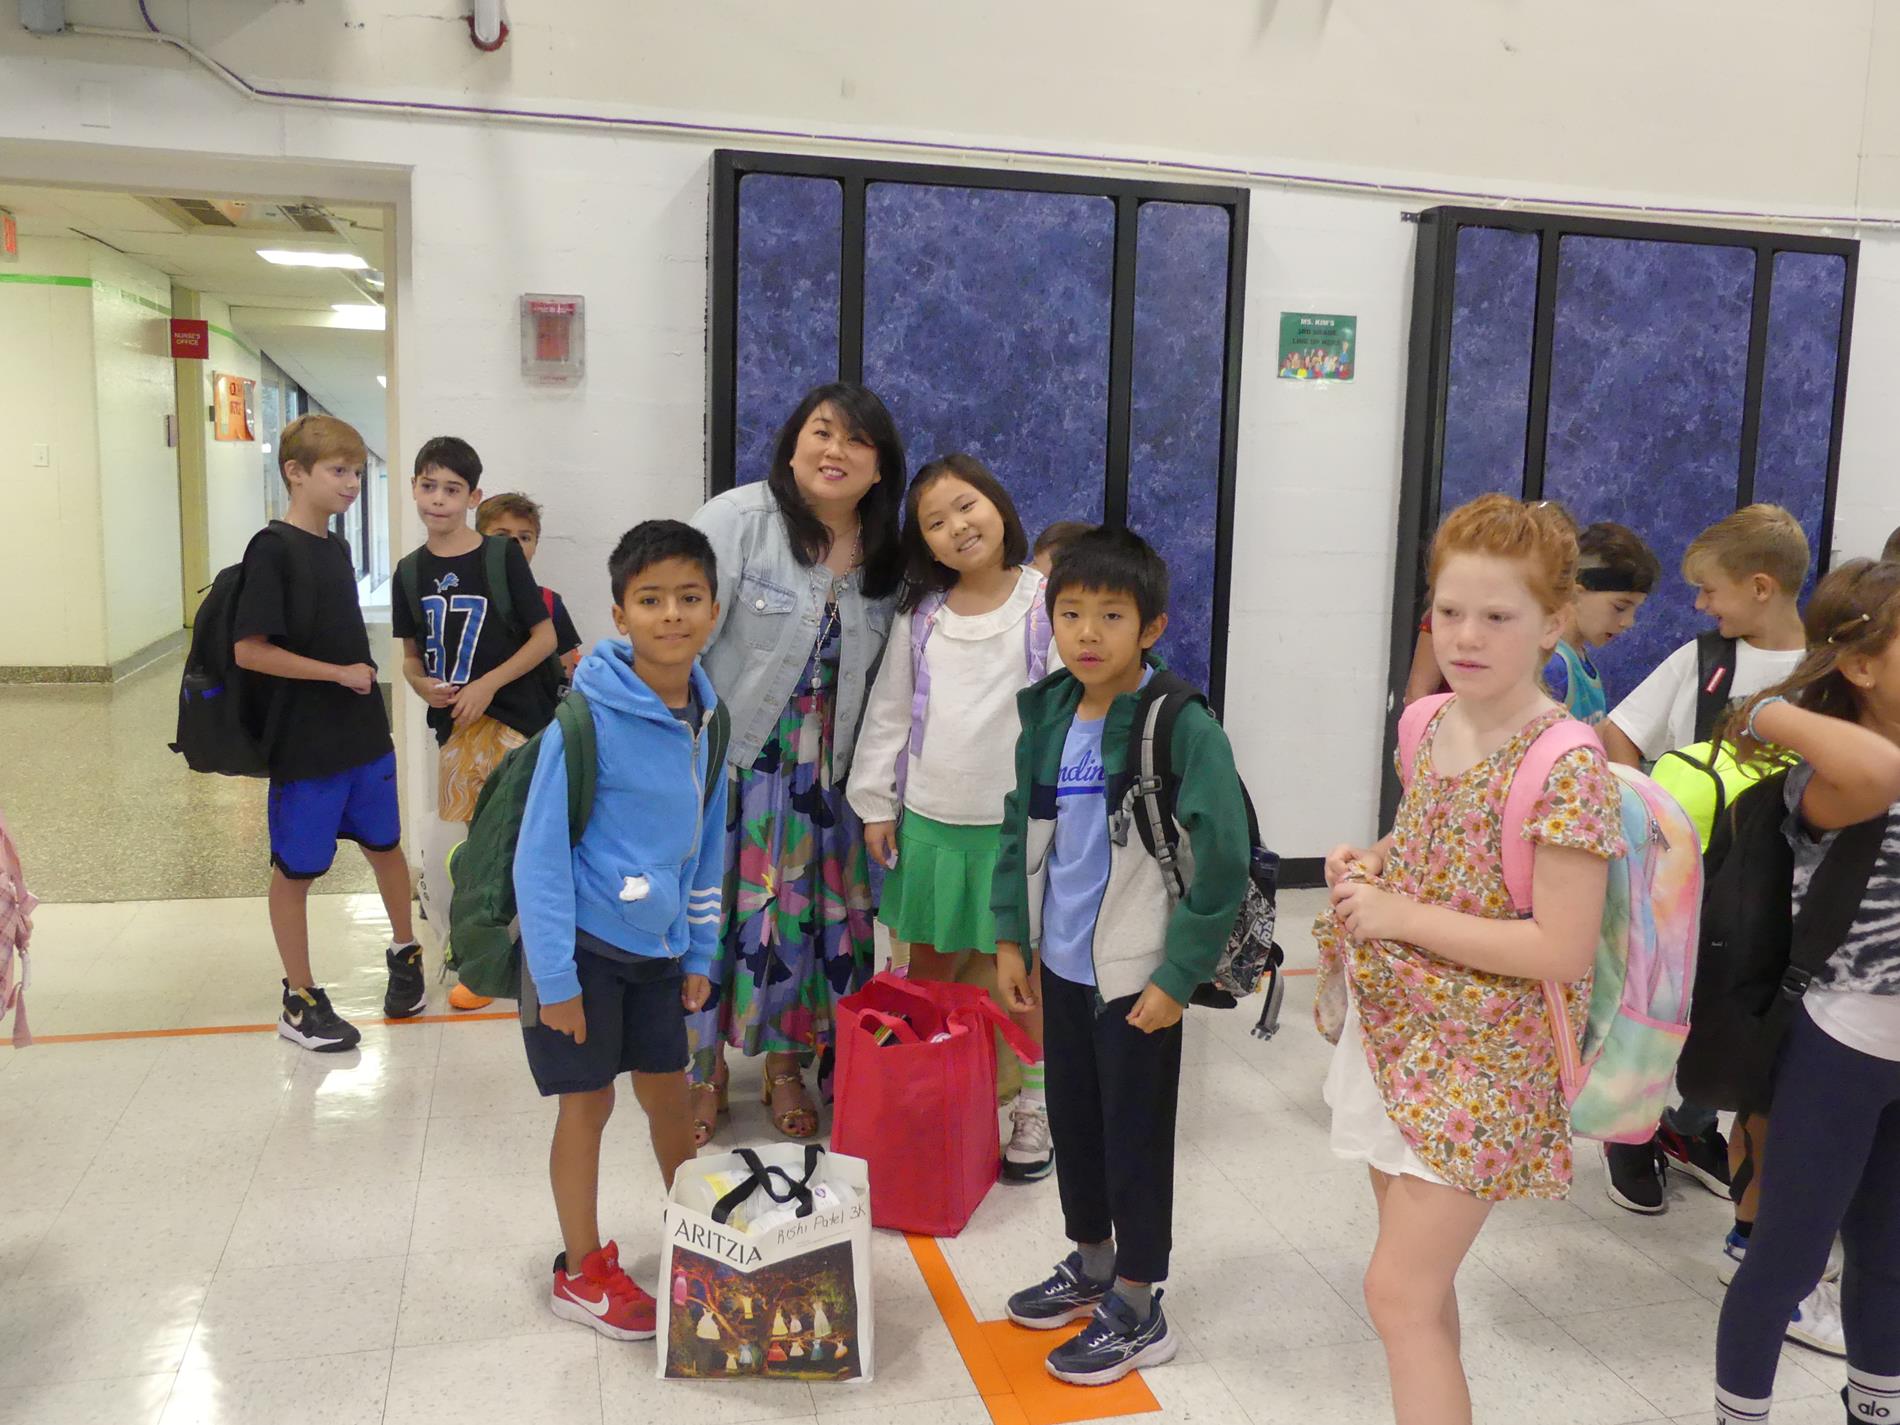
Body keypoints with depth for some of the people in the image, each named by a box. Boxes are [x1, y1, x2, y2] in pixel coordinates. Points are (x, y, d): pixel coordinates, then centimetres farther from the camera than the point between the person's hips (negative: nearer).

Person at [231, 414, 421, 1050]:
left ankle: (404, 953, 38)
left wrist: (364, 678, 17)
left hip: (365, 735, 7)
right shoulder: (274, 549, -15)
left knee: (384, 844, 18)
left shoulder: (337, 547, 8)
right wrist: (339, 673, -18)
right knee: (295, 870, 7)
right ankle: (300, 1000, 19)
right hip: (305, 745, -7)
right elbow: (248, 650, -20)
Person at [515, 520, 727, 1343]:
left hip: (659, 946, 6)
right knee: (588, 1102, 6)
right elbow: (540, 851, -18)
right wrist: (554, 977, -17)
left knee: (667, 1090, 17)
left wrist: (700, 955, 11)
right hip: (584, 941, -5)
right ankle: (583, 1272, 25)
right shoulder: (586, 718, -21)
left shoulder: (706, 717, -1)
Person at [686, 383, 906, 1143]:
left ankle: (787, 1065, 31)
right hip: (725, 759, -4)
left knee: (808, 914, 11)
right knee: (711, 909, 4)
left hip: (821, 774, 4)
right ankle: (704, 1068, 25)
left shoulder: (886, 557, 2)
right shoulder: (737, 519, -13)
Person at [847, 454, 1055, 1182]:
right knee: (930, 962, 15)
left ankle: (1035, 1102, 25)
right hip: (927, 819, 4)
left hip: (1015, 821, -3)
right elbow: (889, 712, 8)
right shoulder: (921, 615, 4)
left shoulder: (1047, 605, -7)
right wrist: (875, 804, 5)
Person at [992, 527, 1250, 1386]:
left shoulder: (1183, 728, -18)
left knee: (1135, 1136, 7)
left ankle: (1138, 1311, 25)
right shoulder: (1046, 718, 1)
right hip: (1062, 964, 6)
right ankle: (1090, 1265, 41)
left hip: (1138, 975, -6)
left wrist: (1178, 976, -17)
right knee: (1071, 1120, 20)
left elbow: (1222, 864, -18)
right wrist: (1011, 939, 9)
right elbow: (1020, 832, 12)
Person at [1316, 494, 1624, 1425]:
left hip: (1481, 1059, -8)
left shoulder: (1566, 767, -21)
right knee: (1420, 1281, 20)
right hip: (1395, 1030, 8)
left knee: (1398, 1289, -3)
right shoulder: (1428, 725, 2)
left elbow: (1563, 951, -24)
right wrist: (1371, 867, -2)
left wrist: (1402, 917, -22)